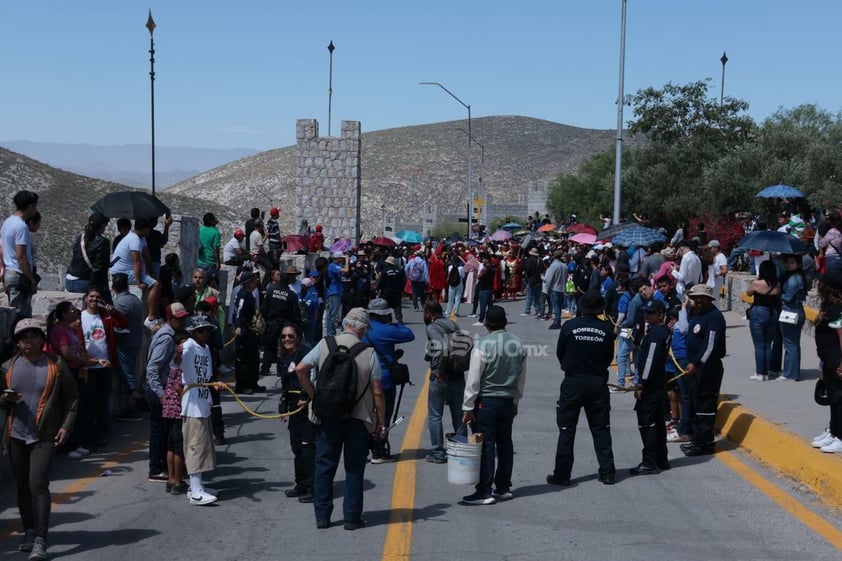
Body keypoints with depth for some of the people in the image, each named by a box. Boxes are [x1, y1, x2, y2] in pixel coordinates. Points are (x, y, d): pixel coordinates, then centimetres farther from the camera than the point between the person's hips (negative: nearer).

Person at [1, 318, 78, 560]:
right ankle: (29, 532, 26)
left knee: (38, 484, -12)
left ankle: (40, 540, -11)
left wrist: (66, 426, -8)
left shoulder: (56, 365, -1)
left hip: (44, 437, -4)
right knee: (22, 486, 12)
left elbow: (72, 398, 2)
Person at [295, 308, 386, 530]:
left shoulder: (325, 344, -3)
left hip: (327, 416, 1)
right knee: (354, 469, 9)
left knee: (324, 466, 11)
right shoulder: (369, 353, -8)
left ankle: (322, 516, 15)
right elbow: (377, 393, -7)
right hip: (359, 418, -1)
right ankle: (352, 518, 12)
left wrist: (313, 395, 5)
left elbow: (300, 369, -6)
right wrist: (381, 421, 3)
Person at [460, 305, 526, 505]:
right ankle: (503, 487, 21)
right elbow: (521, 378, 11)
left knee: (486, 445, -2)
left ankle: (484, 492, 0)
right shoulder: (518, 344, 3)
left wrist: (468, 407, -8)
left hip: (486, 401, -6)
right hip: (508, 401, 6)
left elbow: (473, 379, -14)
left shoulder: (483, 345, -16)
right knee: (505, 443, 14)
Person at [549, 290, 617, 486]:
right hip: (598, 382, 2)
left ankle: (562, 475, 7)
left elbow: (559, 353, 2)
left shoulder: (569, 326, -10)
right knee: (601, 429, 12)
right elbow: (609, 357, 3)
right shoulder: (606, 329, -6)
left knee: (566, 430, 5)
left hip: (572, 383, -2)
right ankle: (607, 473, 14)